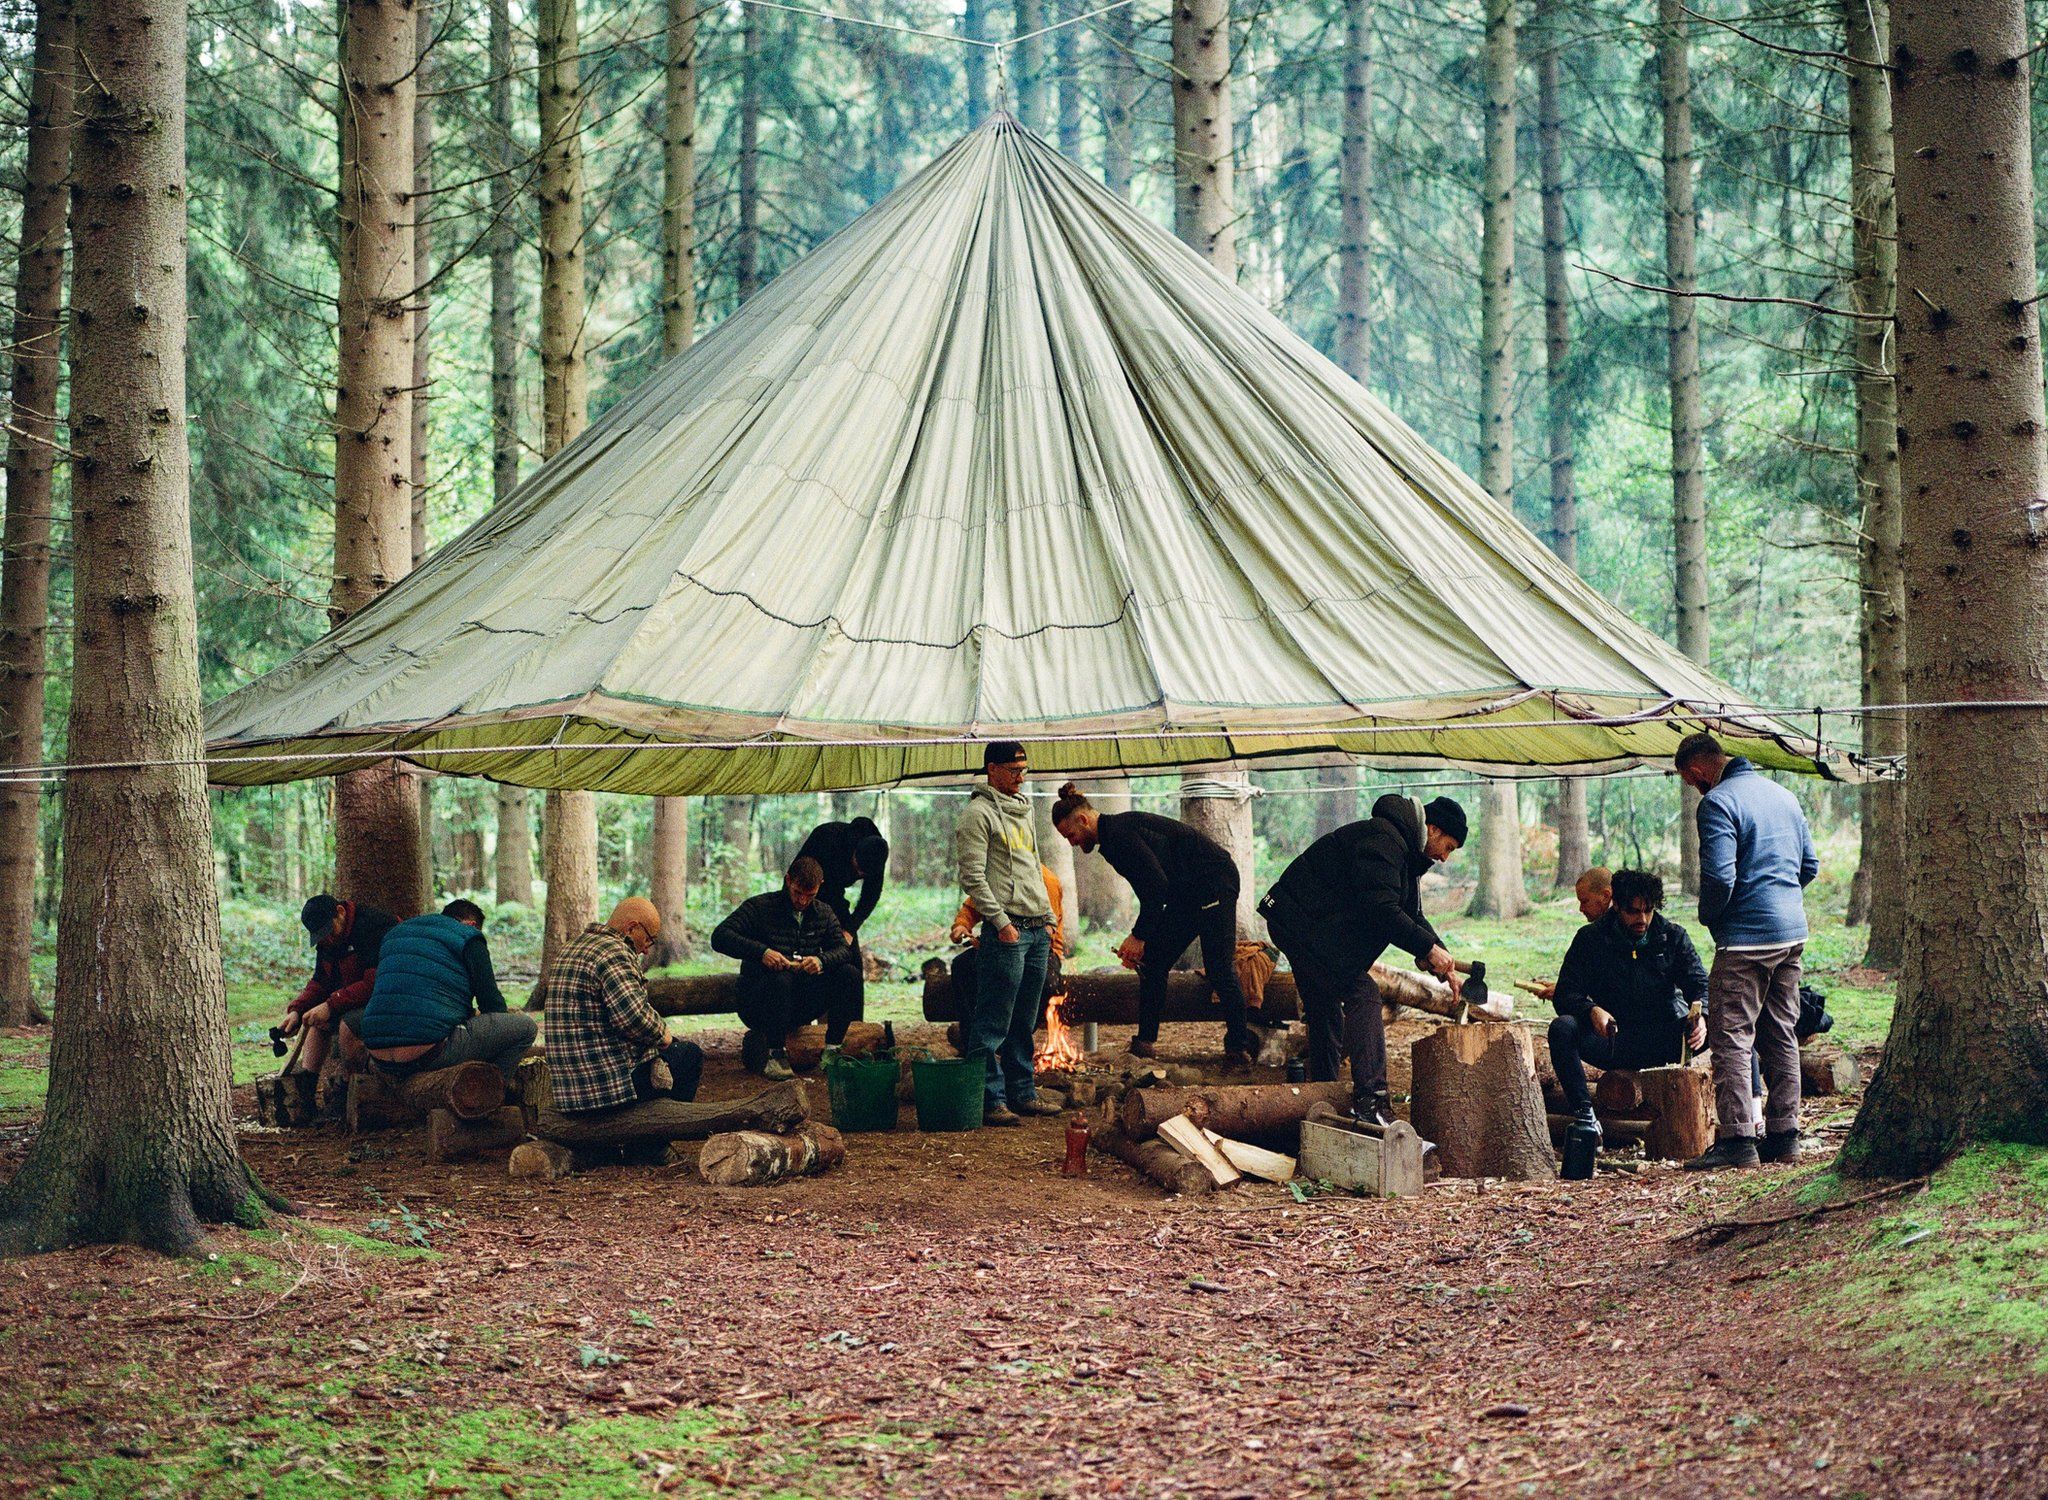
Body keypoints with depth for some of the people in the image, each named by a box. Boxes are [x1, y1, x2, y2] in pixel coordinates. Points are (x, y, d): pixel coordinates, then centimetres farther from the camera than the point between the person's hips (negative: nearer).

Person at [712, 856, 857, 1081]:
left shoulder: (823, 913, 11)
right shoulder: (759, 907, -5)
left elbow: (844, 950, -1)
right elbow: (720, 937, -15)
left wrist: (821, 960, -25)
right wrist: (761, 952, -30)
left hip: (800, 1007, 4)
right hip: (757, 1002, -4)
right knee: (780, 978, -37)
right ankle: (773, 1053, -24)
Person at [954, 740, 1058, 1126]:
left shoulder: (1022, 811, 20)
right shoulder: (978, 813, -6)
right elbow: (972, 876, -12)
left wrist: (1048, 918, 18)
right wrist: (1001, 922, -16)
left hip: (1037, 932, 8)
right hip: (1005, 931, -8)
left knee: (1025, 1023, 12)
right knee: (994, 1024, -7)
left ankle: (1022, 1094, 17)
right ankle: (990, 1100, -6)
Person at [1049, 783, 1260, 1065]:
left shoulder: (1119, 833, -20)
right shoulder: (1112, 837, 12)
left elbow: (1157, 884, -26)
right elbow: (1150, 890, 16)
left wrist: (1139, 936, -19)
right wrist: (1138, 940, 10)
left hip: (1215, 880, -11)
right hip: (1187, 893, 11)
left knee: (1219, 968, -10)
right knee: (1152, 963, 6)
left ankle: (1239, 1046, -3)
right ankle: (1145, 1041, 7)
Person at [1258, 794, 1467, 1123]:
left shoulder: (1403, 849, 15)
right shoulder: (1383, 842, -20)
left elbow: (1412, 916, 18)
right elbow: (1381, 910, -27)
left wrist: (1444, 965, 7)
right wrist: (1429, 948, -22)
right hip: (1304, 922, -11)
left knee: (1325, 1007, 16)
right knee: (1362, 995, -16)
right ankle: (1370, 1097, -23)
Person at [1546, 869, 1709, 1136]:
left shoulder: (1673, 936, 6)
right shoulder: (1590, 939, 1)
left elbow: (1699, 983, -2)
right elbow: (1566, 994, -4)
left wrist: (1700, 1014, -28)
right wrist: (1592, 1011, -28)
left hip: (1663, 1043, 1)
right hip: (1612, 1041, 0)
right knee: (1562, 1028, -30)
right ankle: (1585, 1114, -26)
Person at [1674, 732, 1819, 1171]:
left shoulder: (1718, 803, -13)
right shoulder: (1782, 794, 14)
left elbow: (1719, 876, -21)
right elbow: (1810, 864, 19)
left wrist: (1708, 917, -4)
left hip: (1747, 936, -8)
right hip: (1793, 933, 9)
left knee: (1730, 1036, -6)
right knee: (1781, 1034, 14)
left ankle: (1737, 1138, -10)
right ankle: (1783, 1134, 17)